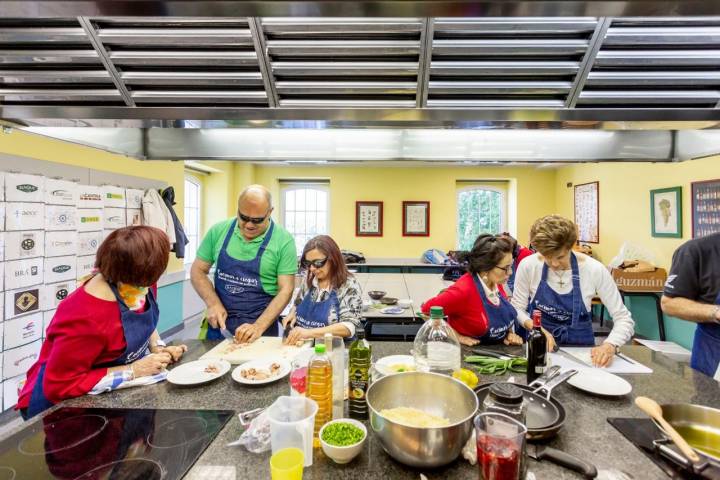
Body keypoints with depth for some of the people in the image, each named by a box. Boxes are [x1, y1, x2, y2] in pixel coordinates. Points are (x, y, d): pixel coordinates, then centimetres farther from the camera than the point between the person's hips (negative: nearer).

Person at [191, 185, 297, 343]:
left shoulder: (283, 240, -13)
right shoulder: (218, 231, -5)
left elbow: (286, 290, -12)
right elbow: (198, 271, 4)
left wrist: (258, 327, -21)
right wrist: (213, 303, -11)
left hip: (262, 324, -2)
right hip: (218, 322, 3)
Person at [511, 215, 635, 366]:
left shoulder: (594, 269, -14)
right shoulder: (528, 265, -13)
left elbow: (624, 319, -9)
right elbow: (517, 309, -2)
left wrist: (610, 346, -26)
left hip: (579, 345, 1)